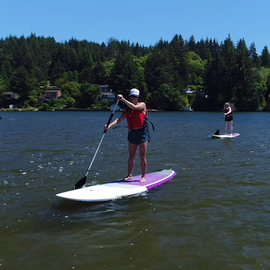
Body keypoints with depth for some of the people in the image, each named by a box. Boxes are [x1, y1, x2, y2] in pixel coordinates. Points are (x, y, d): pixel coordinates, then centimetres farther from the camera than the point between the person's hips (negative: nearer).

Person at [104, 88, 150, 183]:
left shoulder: (142, 105, 0)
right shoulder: (127, 109, 13)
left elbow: (134, 107, -21)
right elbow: (119, 119, 3)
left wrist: (123, 99, -21)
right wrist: (110, 125, -13)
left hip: (142, 132, -5)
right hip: (132, 133, 5)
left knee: (142, 156, -2)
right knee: (131, 156, 8)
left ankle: (143, 176, 5)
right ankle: (129, 175, 18)